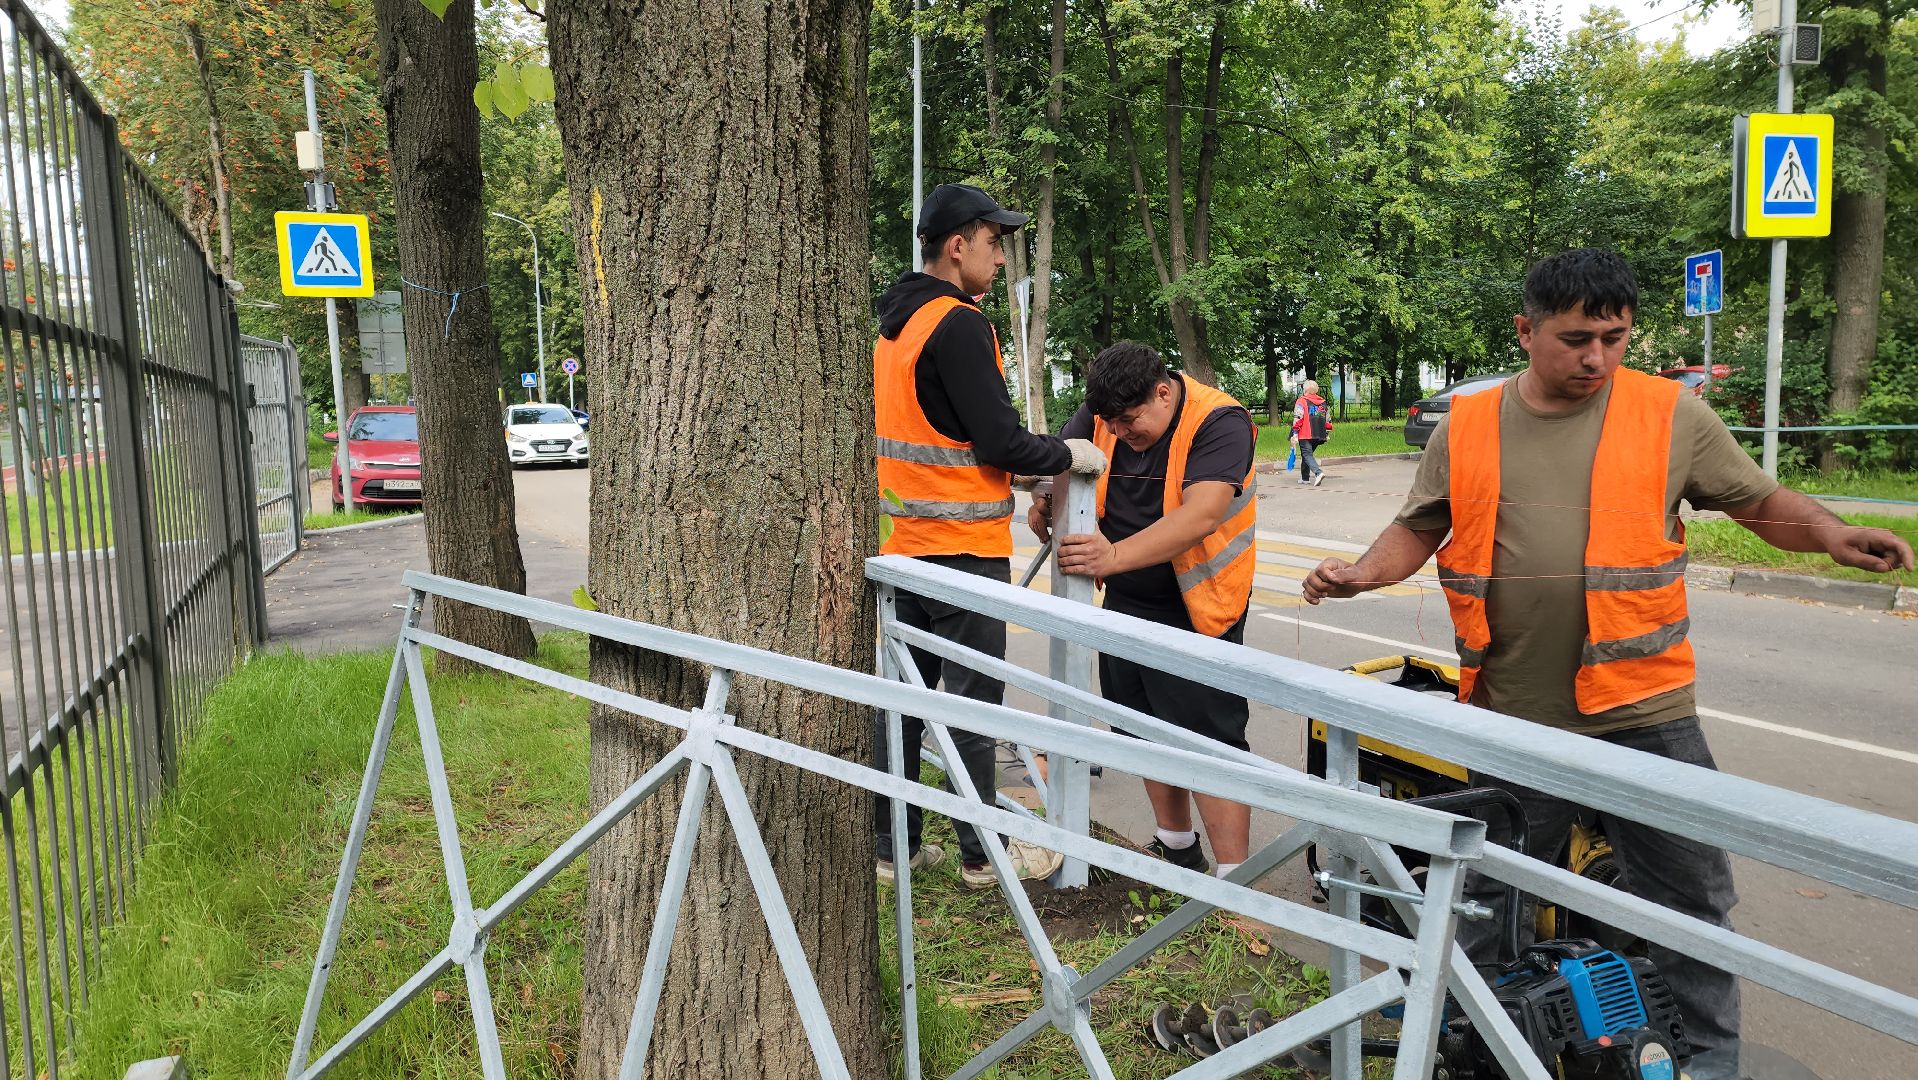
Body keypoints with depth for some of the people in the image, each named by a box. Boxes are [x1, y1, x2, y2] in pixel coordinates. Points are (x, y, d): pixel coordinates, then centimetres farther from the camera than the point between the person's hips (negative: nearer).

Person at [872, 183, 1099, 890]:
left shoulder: (894, 323, 13)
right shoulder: (959, 325, -16)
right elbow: (1000, 440, -19)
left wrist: (1018, 469, 17)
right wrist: (1066, 454, -2)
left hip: (905, 541, 9)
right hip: (963, 545, -8)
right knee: (973, 699, 2)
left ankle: (893, 843, 21)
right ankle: (983, 853, 13)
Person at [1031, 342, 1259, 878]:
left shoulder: (1218, 422, -21)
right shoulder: (1103, 415, -3)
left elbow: (1202, 515, -33)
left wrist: (1116, 557, -43)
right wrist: (1043, 501, -18)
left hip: (1197, 609, -7)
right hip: (1126, 603, 7)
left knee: (1208, 741, -8)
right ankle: (1176, 847, 33)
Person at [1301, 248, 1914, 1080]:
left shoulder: (1672, 415, -1)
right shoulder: (1466, 427, 2)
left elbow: (1759, 502, 6)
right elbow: (1418, 529, 9)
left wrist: (1830, 533, -13)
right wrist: (1364, 573, -9)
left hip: (1641, 709, -1)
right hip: (1511, 715, 1)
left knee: (1690, 893, 10)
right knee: (1492, 892, 18)